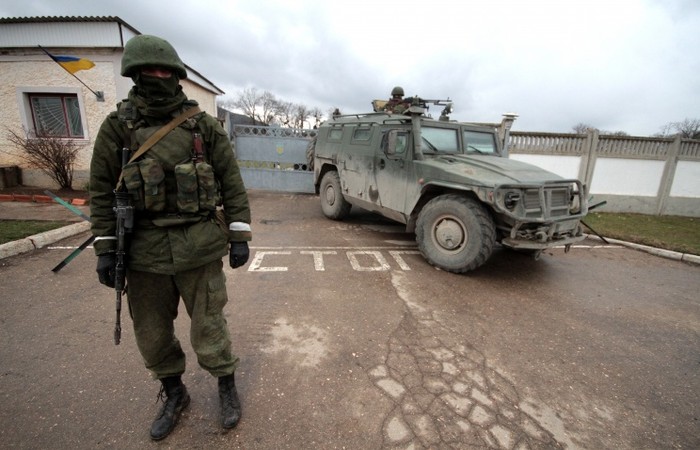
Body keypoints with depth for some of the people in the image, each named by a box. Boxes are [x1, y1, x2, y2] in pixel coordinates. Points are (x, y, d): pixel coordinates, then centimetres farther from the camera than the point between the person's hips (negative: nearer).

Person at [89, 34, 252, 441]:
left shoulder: (204, 125, 1)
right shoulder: (117, 126, 6)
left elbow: (233, 184, 0)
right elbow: (102, 191, 7)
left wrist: (240, 236, -5)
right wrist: (105, 248, 2)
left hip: (200, 249, -2)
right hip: (145, 253, 3)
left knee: (208, 329, 7)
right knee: (153, 335, 16)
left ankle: (227, 386, 34)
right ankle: (174, 394, 42)